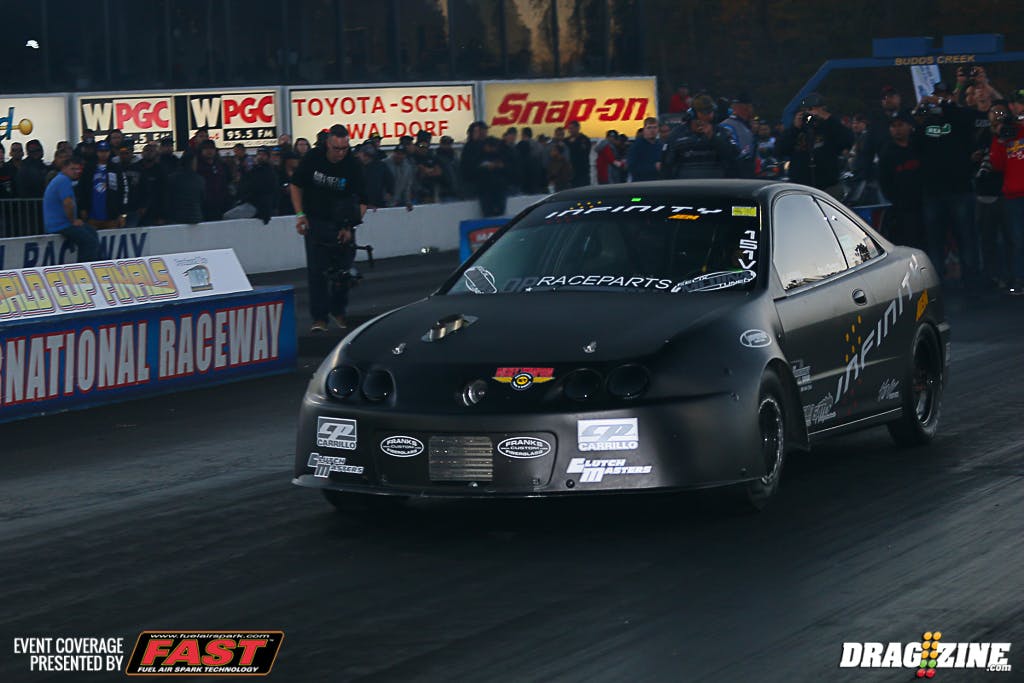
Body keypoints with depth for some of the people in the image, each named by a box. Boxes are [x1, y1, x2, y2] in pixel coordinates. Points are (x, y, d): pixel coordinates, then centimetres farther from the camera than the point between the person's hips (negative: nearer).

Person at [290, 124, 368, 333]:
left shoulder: (353, 166, -13)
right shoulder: (313, 159, -11)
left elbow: (362, 202, -8)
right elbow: (296, 185, 3)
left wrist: (350, 227, -19)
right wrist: (300, 214, -7)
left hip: (343, 222, 0)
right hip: (315, 220, 0)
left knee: (343, 268, 1)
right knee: (316, 270, -7)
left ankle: (338, 311, 22)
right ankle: (319, 317, -6)